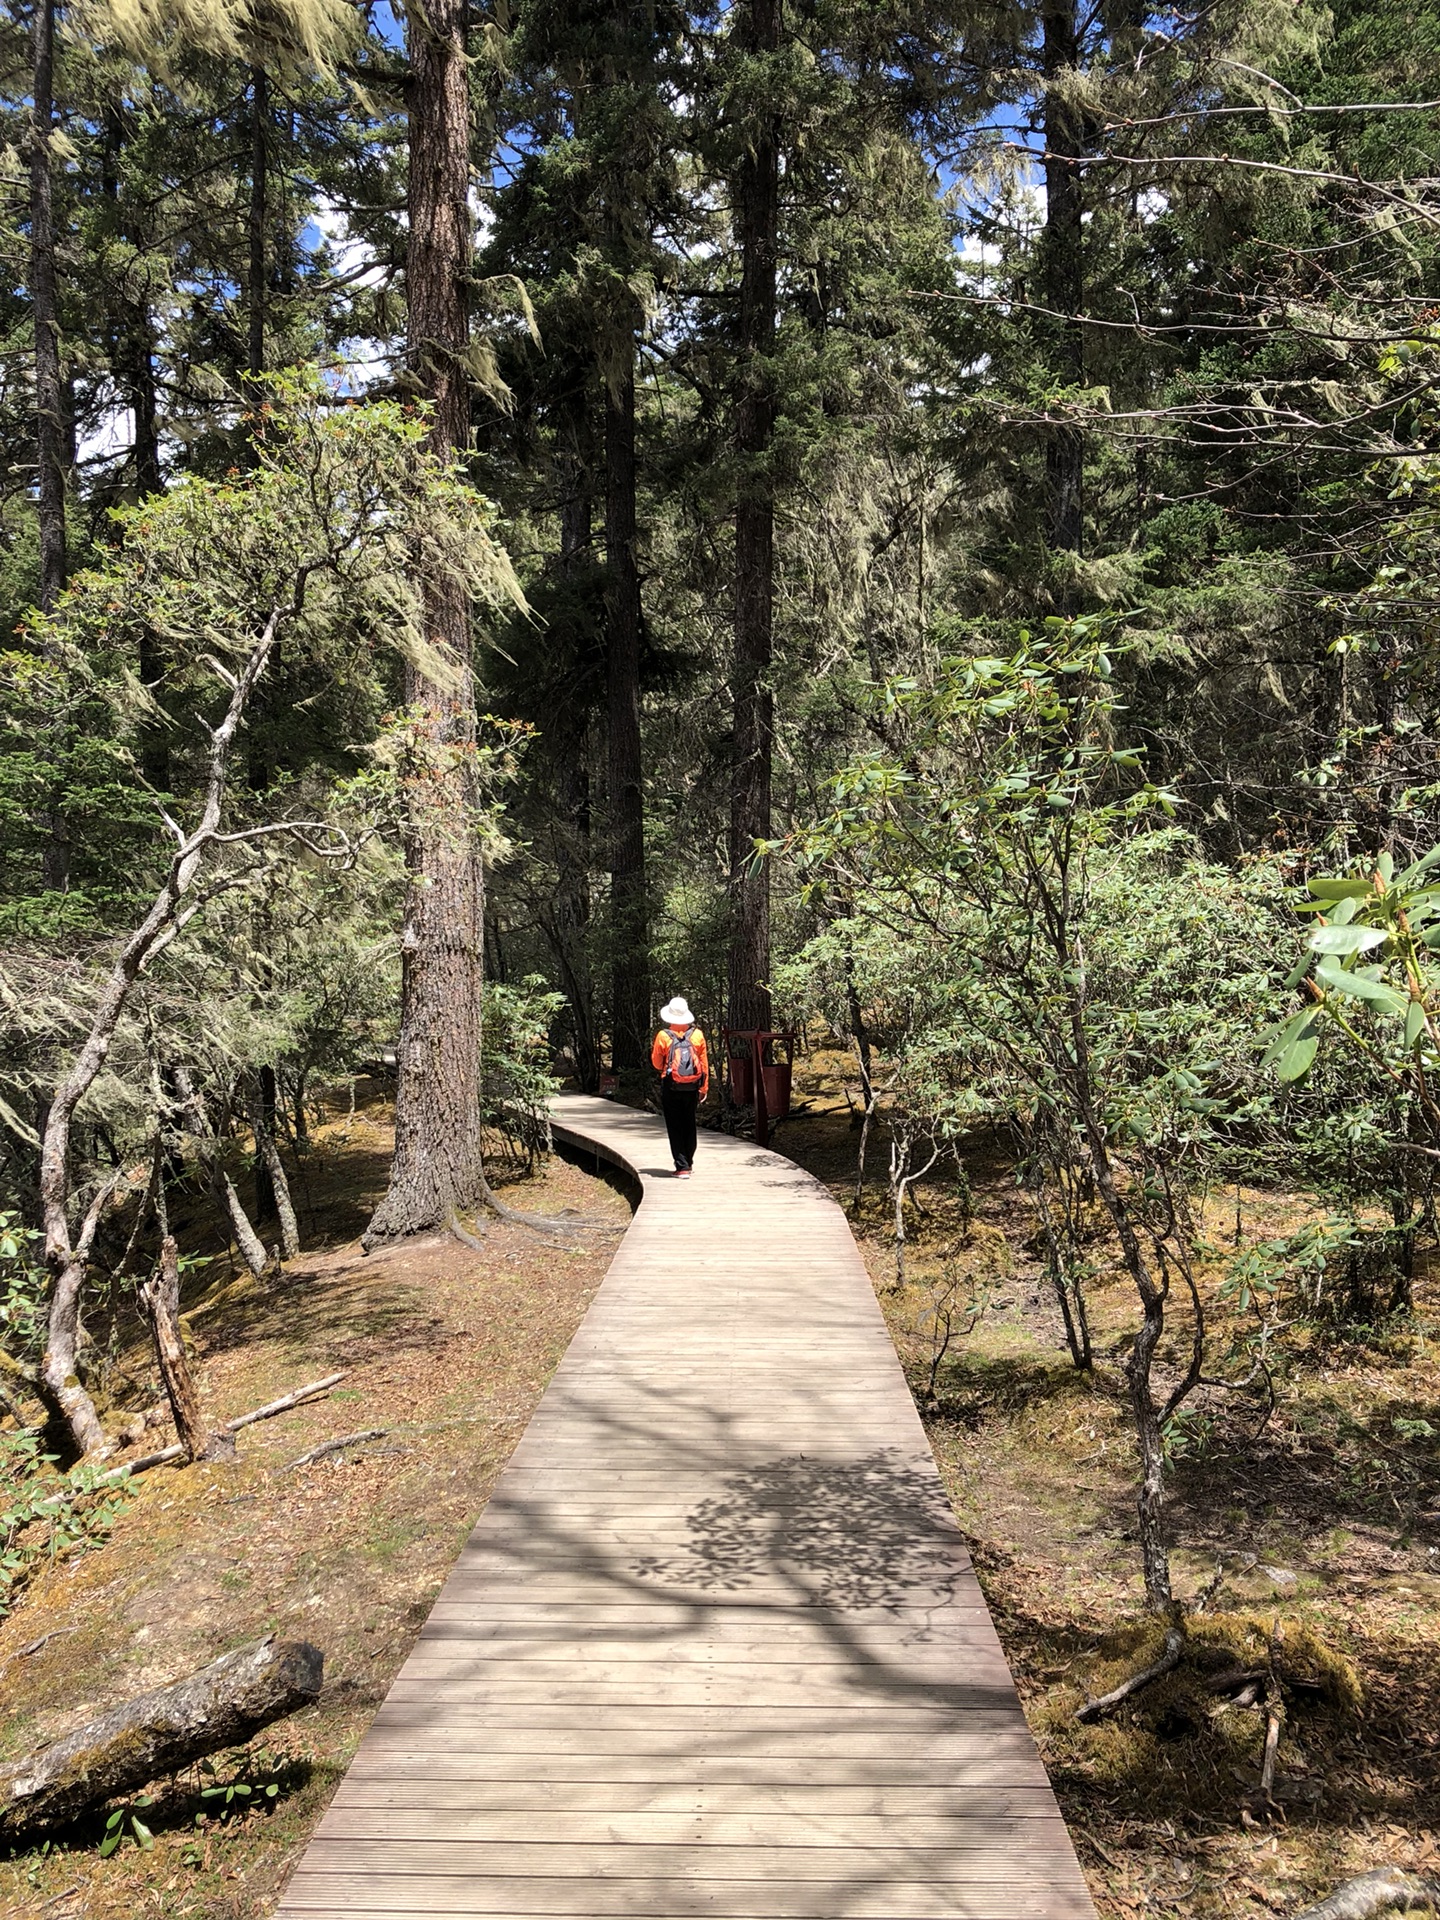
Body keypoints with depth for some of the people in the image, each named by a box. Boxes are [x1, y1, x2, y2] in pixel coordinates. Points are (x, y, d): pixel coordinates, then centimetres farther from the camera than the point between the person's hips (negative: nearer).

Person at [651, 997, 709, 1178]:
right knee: (689, 1125, 18)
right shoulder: (697, 1035, -1)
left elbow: (656, 1063, -1)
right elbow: (704, 1063, 3)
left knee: (674, 1128, 2)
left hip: (671, 1088, -3)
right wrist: (704, 1087, 11)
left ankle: (682, 1167, -4)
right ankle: (688, 1162, 28)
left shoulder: (663, 1036, -9)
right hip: (692, 1088, 3)